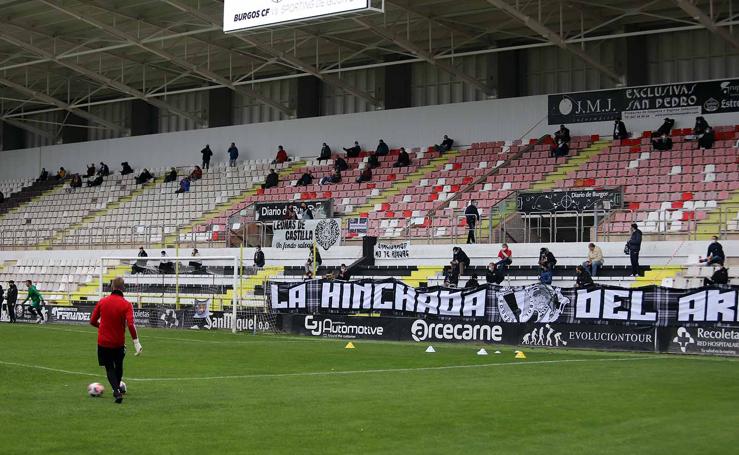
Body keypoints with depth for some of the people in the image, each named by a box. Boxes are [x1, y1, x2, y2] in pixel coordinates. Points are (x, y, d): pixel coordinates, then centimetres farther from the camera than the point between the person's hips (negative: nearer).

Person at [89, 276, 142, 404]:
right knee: (118, 366, 23)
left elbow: (92, 321, -1)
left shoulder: (102, 301, -6)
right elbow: (130, 324, -23)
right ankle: (118, 388, 41)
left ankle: (117, 391, -10)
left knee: (109, 368, 9)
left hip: (103, 342, 0)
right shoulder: (126, 305, -13)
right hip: (119, 342, 0)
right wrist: (136, 342, -20)